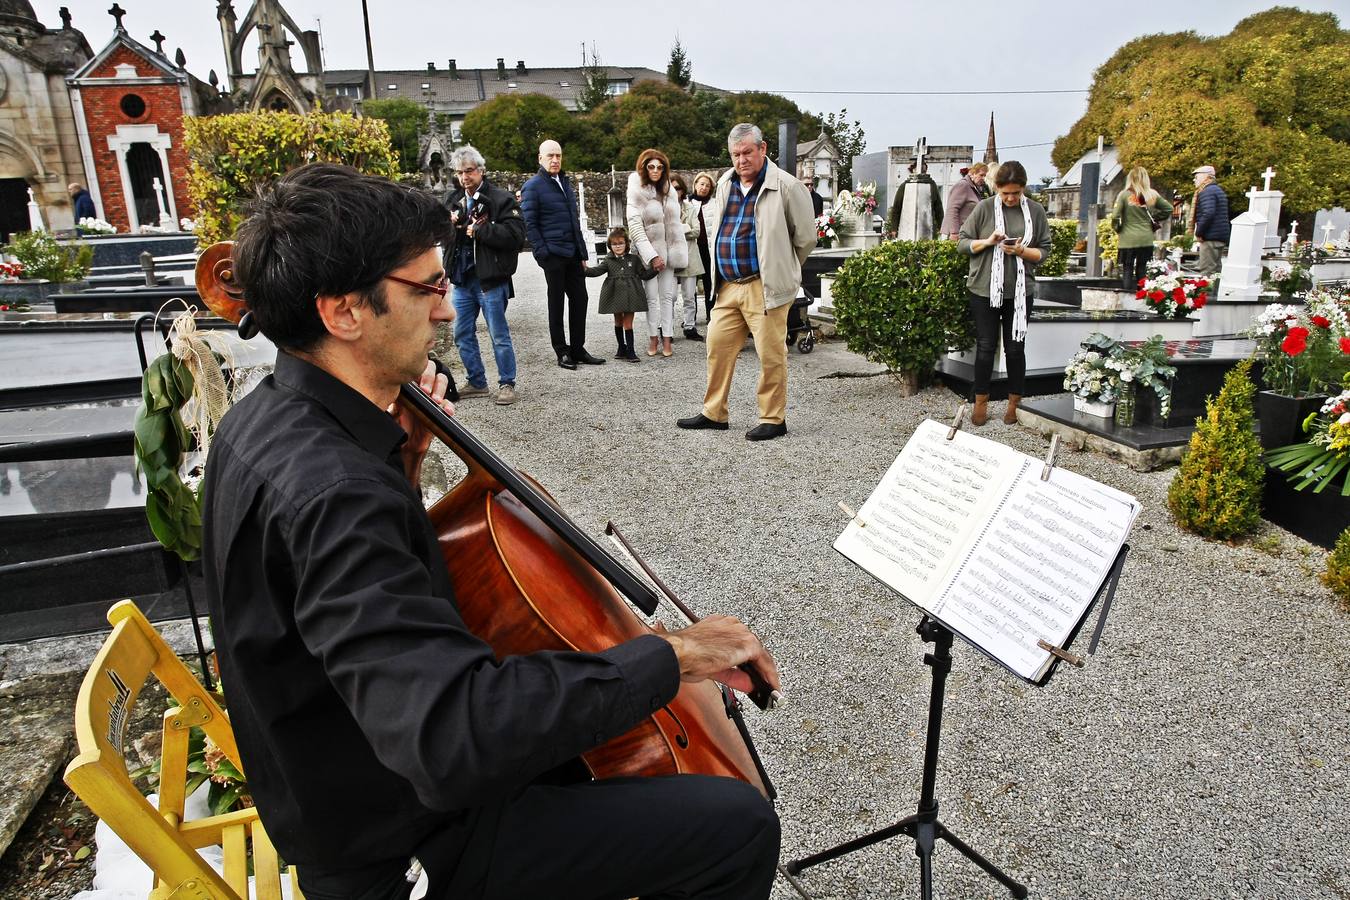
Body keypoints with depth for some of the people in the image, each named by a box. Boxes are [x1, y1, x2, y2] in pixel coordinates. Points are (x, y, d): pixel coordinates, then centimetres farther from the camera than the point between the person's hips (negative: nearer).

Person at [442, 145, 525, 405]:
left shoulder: (501, 199, -7)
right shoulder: (452, 200, 13)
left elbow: (516, 235, -18)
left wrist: (479, 230, -16)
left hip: (490, 279, -7)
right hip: (461, 278, 7)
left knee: (499, 335, 0)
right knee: (463, 335, 12)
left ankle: (507, 384, 12)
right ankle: (476, 382, 24)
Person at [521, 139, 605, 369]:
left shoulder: (566, 183, 18)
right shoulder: (533, 186, -4)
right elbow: (529, 224, -9)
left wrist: (582, 253, 17)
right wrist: (542, 253, -15)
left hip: (573, 254, 7)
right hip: (553, 254, -7)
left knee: (579, 299, 6)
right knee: (556, 303, 1)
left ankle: (578, 349, 16)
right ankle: (562, 352, 9)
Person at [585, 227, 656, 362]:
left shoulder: (634, 258, 5)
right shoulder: (608, 261, 5)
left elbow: (644, 274, 8)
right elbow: (597, 270, -9)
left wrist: (654, 268, -7)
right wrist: (586, 269, -26)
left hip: (630, 295, -2)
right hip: (615, 294, 2)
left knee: (628, 323, -4)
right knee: (618, 321, 13)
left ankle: (630, 351, 0)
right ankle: (622, 348, 26)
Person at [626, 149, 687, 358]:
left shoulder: (669, 191, 11)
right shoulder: (637, 193, -5)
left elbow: (675, 223, 16)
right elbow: (635, 227, -11)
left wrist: (678, 252, 8)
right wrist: (652, 255, -17)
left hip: (668, 252, 4)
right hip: (649, 252, -4)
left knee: (667, 296, 2)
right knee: (652, 297, -2)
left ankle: (667, 339, 4)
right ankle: (653, 338, 6)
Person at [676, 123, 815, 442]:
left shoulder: (786, 186, -7)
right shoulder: (725, 185, 13)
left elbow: (806, 238, 0)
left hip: (764, 287, -6)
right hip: (727, 286, 7)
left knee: (771, 355, -1)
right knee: (718, 347, 9)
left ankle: (773, 419, 11)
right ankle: (713, 413, 21)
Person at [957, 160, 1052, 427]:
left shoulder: (1035, 211, 2)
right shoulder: (984, 208, -1)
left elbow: (1044, 251, 4)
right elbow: (962, 243, 3)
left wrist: (1022, 251, -15)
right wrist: (988, 241, -14)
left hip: (1020, 291, 1)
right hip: (984, 289, -1)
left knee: (1015, 348, 8)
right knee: (986, 347, 4)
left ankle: (1015, 402, 21)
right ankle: (981, 402, 17)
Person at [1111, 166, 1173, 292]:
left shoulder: (1124, 195, -9)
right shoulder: (1153, 195, 3)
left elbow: (1115, 216, -13)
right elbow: (1169, 208, 11)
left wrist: (1117, 227, 4)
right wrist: (1156, 222, 18)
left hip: (1128, 239, -4)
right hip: (1147, 239, 4)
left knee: (1127, 268, 2)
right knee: (1142, 268, 11)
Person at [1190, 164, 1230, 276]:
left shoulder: (1207, 192, -11)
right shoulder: (1218, 190, 23)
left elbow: (1208, 213, -24)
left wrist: (1199, 233, -17)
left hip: (1210, 237, -10)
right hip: (1222, 237, 10)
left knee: (1206, 271, -11)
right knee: (1215, 270, 13)